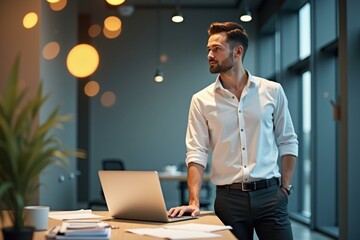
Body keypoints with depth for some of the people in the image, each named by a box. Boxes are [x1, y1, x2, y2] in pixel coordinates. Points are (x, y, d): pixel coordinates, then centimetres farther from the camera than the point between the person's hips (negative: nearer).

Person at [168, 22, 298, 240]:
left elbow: (288, 142, 8)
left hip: (269, 194, 0)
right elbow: (197, 154, -3)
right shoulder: (201, 100, 2)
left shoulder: (272, 91, 3)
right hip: (229, 198, 0)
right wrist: (194, 201, -13)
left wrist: (285, 188, 2)